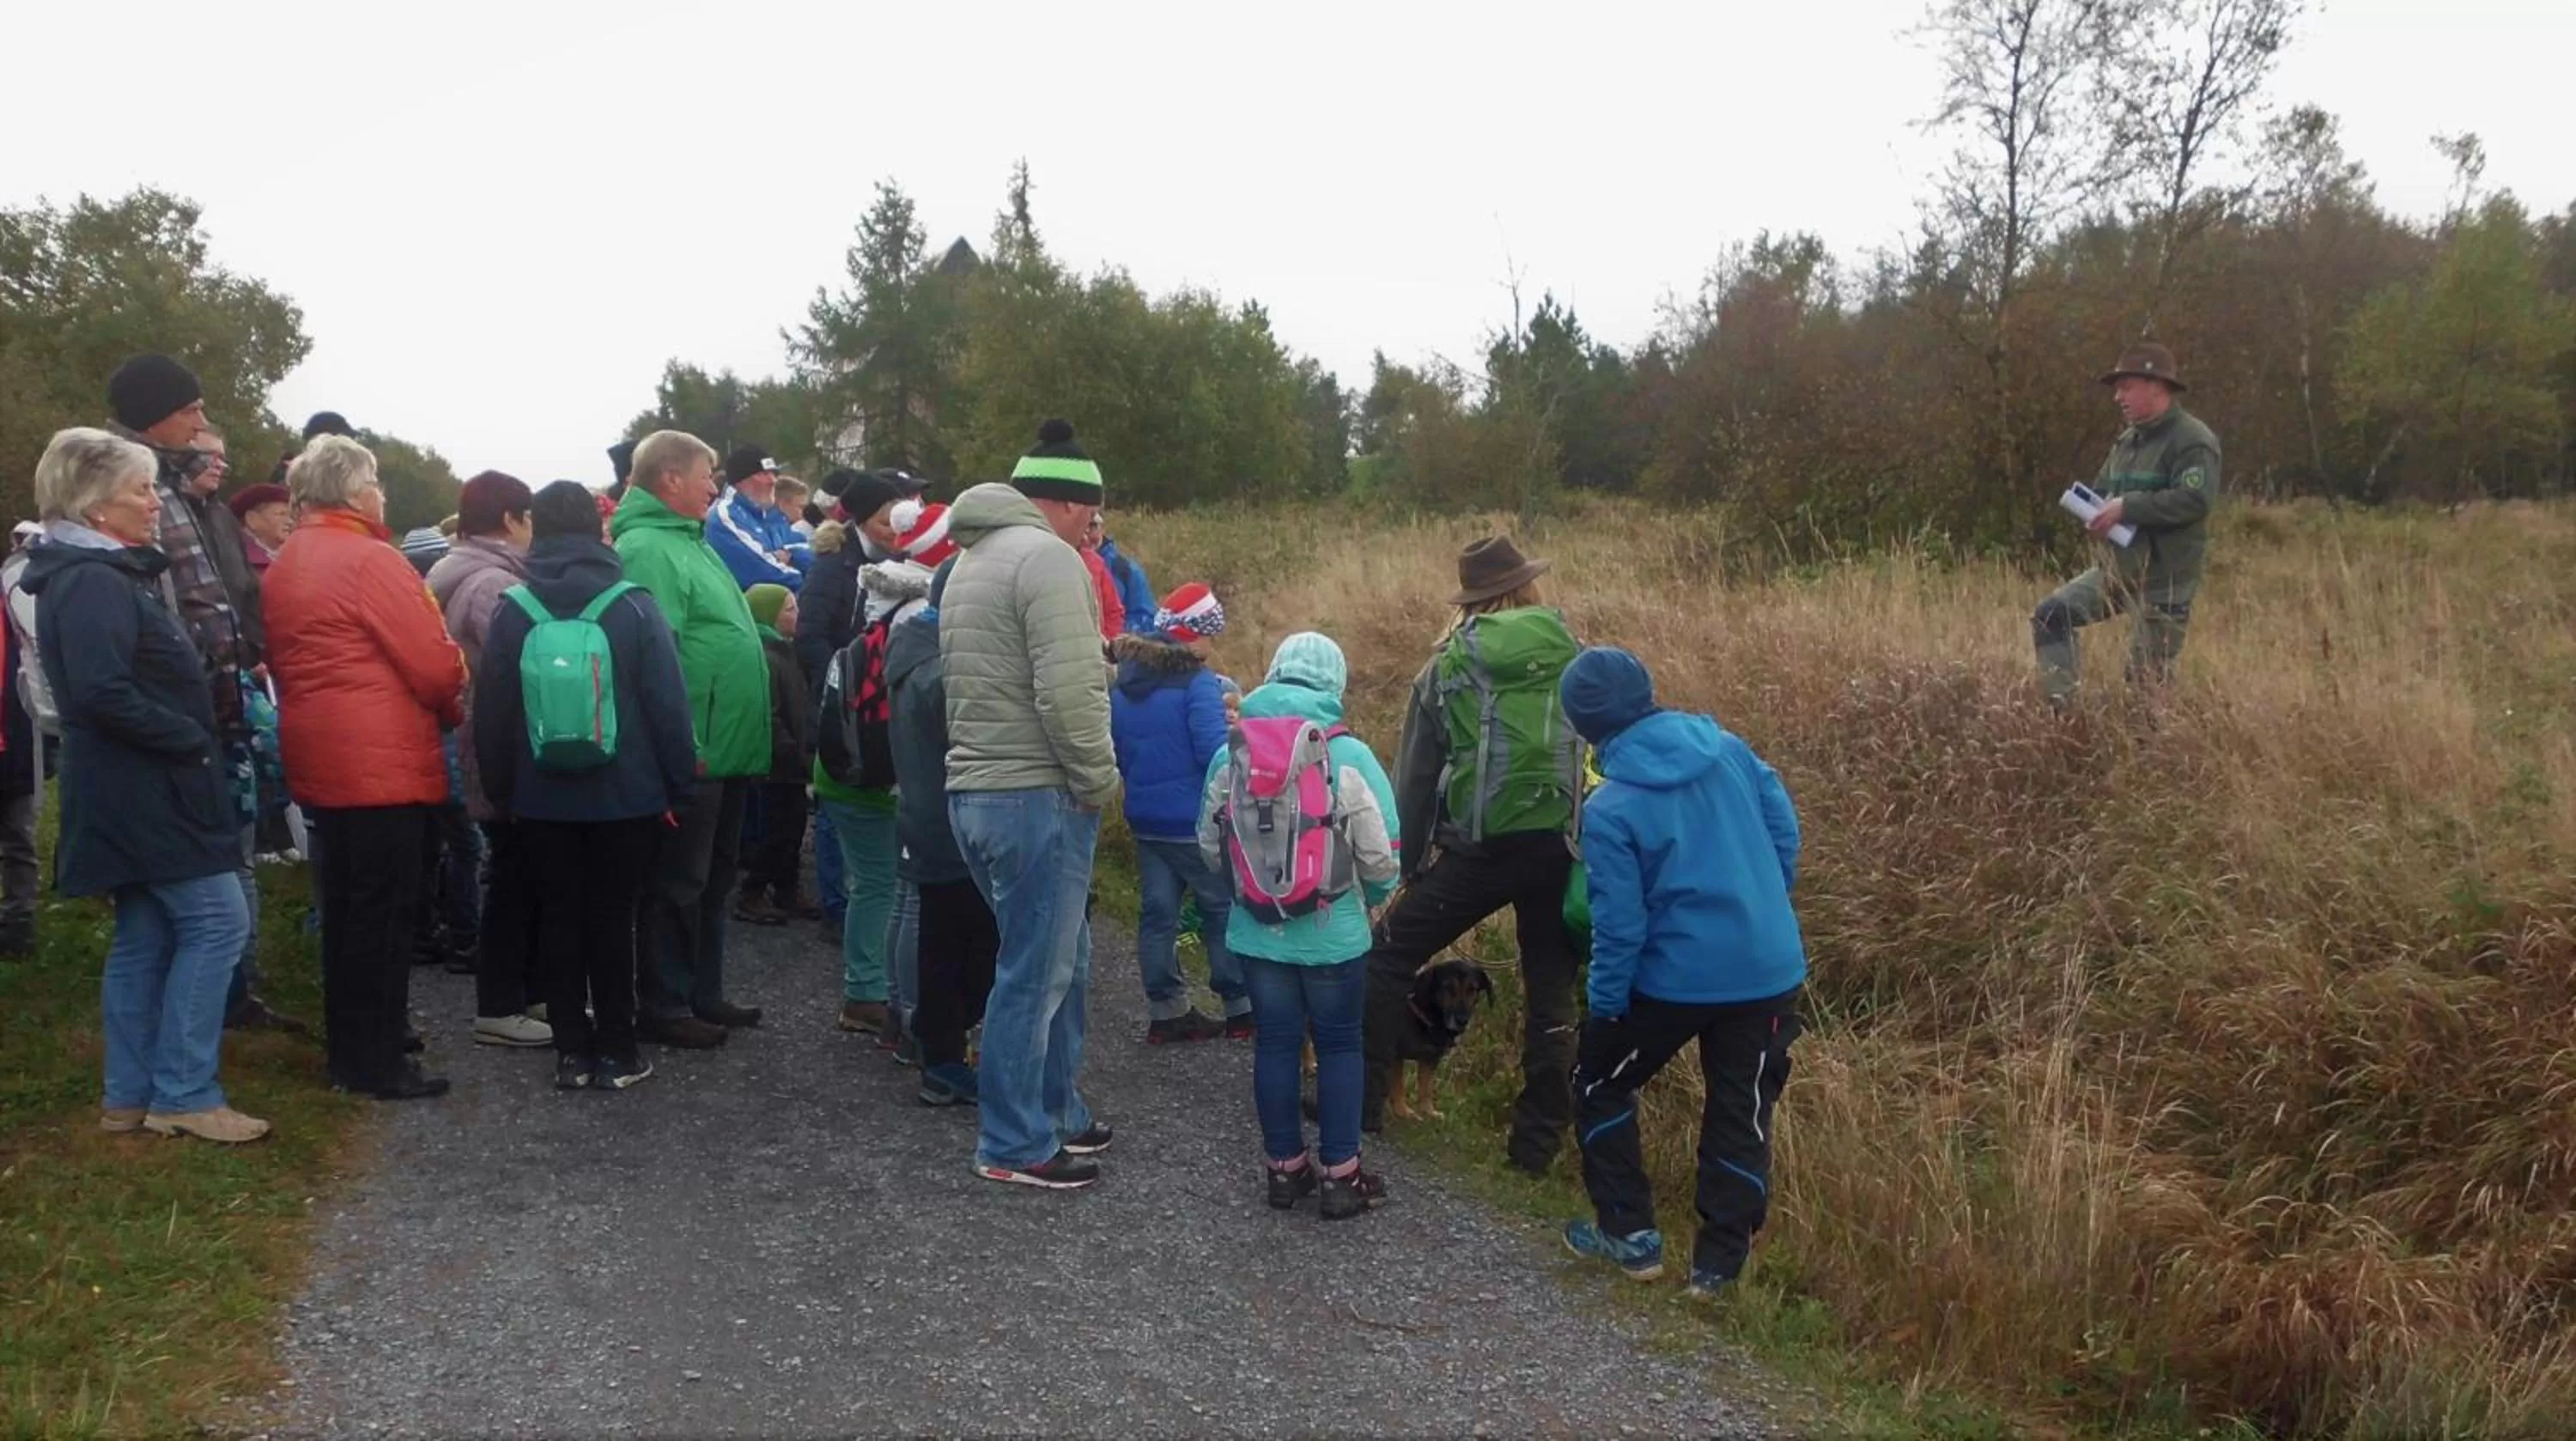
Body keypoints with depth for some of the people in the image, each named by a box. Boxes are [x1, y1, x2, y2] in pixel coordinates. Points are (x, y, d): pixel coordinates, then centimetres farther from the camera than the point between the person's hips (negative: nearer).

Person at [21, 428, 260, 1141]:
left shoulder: (107, 574, 16)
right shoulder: (92, 582, -17)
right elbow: (103, 691, -27)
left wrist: (194, 740, 12)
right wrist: (192, 740, -18)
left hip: (139, 788, 10)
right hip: (144, 788, -10)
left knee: (145, 936, 12)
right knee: (217, 919, -9)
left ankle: (131, 1096, 18)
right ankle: (183, 1094, -5)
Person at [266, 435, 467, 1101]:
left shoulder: (285, 564, 12)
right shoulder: (369, 560, -15)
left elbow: (283, 658, 16)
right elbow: (434, 663, -15)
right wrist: (455, 711, 4)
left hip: (320, 759, 9)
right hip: (383, 763, -9)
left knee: (346, 907, 16)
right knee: (383, 912, -2)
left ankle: (350, 1045, 25)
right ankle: (376, 1061, 3)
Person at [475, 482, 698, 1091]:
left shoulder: (511, 610, -2)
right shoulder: (634, 606, -8)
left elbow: (491, 712, 2)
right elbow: (668, 704, -8)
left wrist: (500, 790, 12)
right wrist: (677, 786, -1)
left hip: (542, 799, 1)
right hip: (625, 796, -1)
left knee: (558, 919, 10)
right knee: (612, 918, 6)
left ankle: (572, 1051, 13)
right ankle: (616, 1051, 10)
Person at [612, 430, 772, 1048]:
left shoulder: (689, 541, 17)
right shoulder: (647, 548, -16)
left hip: (723, 750, 10)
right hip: (691, 757, -10)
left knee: (714, 878, 17)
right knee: (679, 883, 0)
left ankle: (704, 995, 27)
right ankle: (663, 1007, 10)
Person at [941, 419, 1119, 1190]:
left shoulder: (973, 559, 18)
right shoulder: (1046, 557, -15)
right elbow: (1068, 694, -22)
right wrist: (1101, 780, -11)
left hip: (977, 789, 10)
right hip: (1035, 797, -10)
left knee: (1061, 960, 20)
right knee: (1034, 974, 0)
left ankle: (1057, 1113, 30)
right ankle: (1015, 1145, 9)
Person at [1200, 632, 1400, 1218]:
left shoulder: (1232, 752, -4)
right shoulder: (1350, 756, -12)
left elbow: (1210, 844, 4)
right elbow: (1382, 855, -8)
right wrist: (1367, 898, 13)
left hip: (1257, 933, 2)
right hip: (1333, 935, -2)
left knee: (1275, 1043, 14)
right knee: (1339, 1045, 11)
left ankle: (1285, 1167, 24)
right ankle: (1340, 1176, 16)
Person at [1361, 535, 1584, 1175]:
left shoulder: (1449, 666, 3)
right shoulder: (1571, 655, 6)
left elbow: (1416, 775, 8)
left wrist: (1406, 863, 17)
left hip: (1481, 849, -2)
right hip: (1560, 845, 2)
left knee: (1389, 958, 13)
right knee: (1551, 988, 14)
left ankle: (1360, 1099, 16)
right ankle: (1538, 1138, 17)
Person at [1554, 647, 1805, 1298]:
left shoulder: (1610, 808, -16)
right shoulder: (1727, 747, -4)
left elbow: (1620, 923, -14)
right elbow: (1785, 829, 4)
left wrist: (1603, 1004, -2)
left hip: (1676, 978, -4)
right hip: (1769, 969, 4)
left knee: (1600, 1087, 19)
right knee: (1741, 1112, 15)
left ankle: (1631, 1234, 22)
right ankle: (1719, 1262, 20)